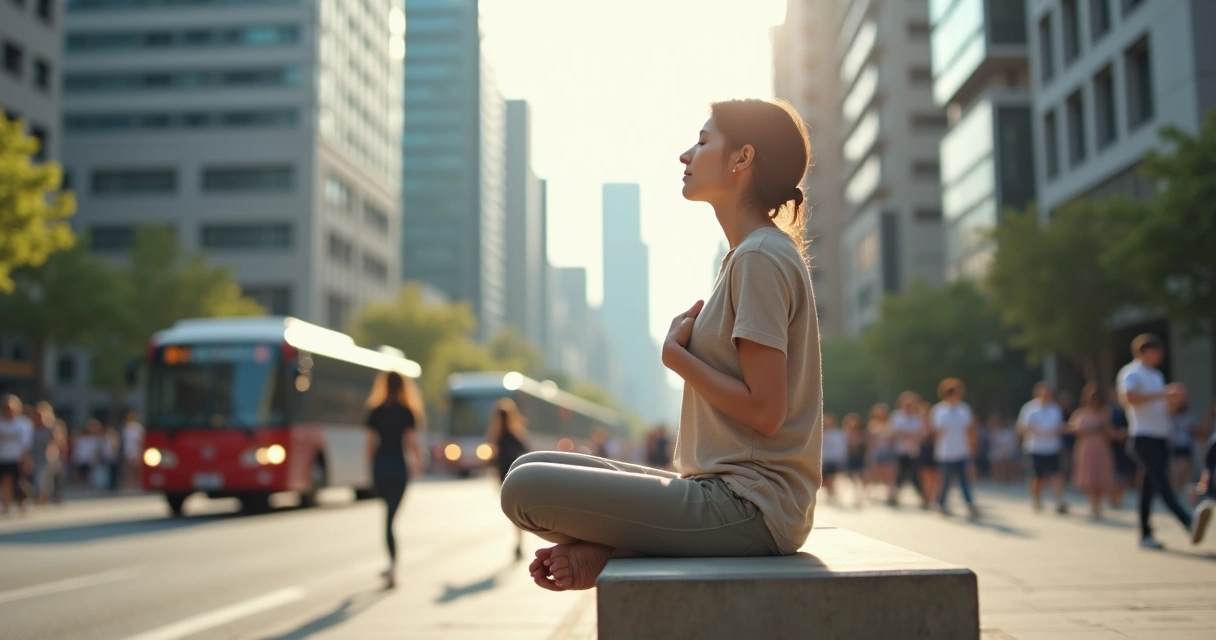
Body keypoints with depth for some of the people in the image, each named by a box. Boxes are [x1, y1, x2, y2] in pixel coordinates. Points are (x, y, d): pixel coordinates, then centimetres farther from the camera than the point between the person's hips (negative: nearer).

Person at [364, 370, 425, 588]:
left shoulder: (375, 412, 4)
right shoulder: (406, 412, -3)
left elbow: (371, 442, 3)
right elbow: (411, 441, -7)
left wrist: (371, 467, 13)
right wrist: (418, 462, 9)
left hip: (380, 465, 2)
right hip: (398, 466, -2)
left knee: (389, 512, 19)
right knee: (390, 516, -4)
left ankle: (393, 563, 18)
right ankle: (392, 564, -17)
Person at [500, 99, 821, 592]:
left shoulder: (762, 257, -14)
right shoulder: (751, 255, 18)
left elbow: (764, 412, -20)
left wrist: (676, 354, -8)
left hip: (747, 508, -10)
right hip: (729, 491, 10)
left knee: (526, 491, -19)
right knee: (533, 467, 13)